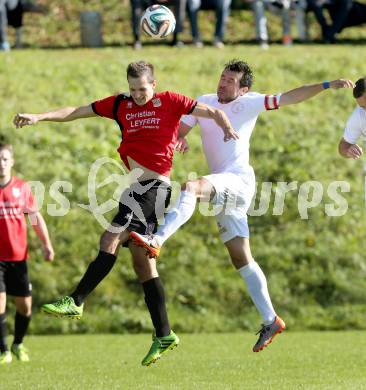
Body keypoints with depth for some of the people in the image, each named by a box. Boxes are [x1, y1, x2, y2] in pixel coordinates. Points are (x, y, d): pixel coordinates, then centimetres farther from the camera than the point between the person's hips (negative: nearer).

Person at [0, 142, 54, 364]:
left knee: (25, 305, 6)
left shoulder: (22, 188, 4)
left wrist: (47, 244, 7)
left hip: (19, 256, 3)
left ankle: (18, 344, 30)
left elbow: (35, 216, 13)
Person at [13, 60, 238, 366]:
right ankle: (164, 335, 10)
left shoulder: (170, 102, 1)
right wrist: (38, 117, 3)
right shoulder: (121, 105, 14)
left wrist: (228, 128, -14)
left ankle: (76, 302, -18)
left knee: (111, 240, -18)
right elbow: (76, 112, 11)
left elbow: (212, 112, 6)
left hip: (155, 187, -7)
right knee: (142, 261, 7)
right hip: (137, 189, 7)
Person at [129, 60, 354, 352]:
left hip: (239, 180, -7)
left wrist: (326, 86, -10)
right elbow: (178, 131, 12)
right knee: (241, 258, 6)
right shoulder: (204, 102, 14)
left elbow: (290, 98, -1)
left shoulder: (249, 103, 1)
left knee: (190, 188, -32)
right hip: (224, 191, 7)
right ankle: (270, 321, 9)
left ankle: (156, 241, -45)